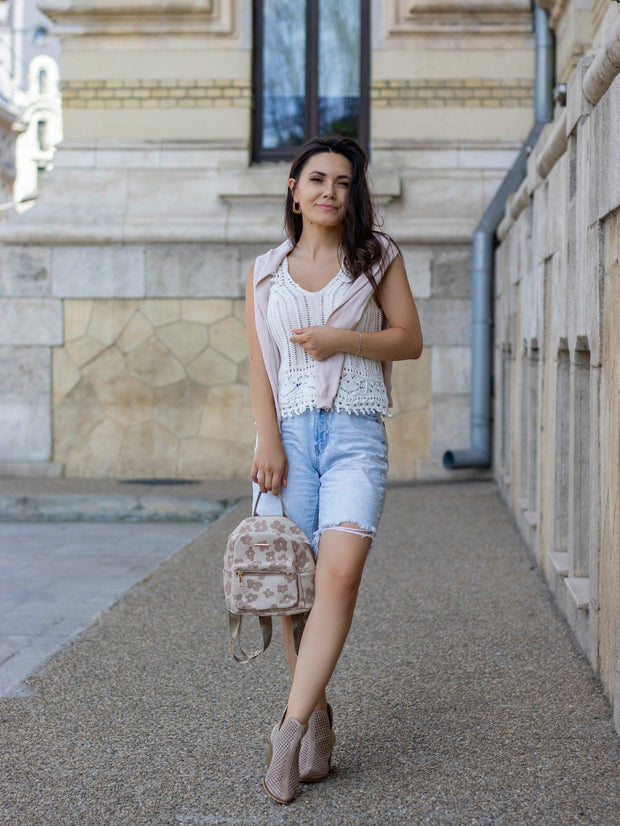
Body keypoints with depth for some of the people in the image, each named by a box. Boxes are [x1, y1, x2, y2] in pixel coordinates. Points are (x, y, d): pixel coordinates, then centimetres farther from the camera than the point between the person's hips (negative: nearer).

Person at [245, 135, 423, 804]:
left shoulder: (376, 256, 11)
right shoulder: (266, 271, 14)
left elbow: (410, 340, 8)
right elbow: (259, 365, 8)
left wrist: (341, 339, -7)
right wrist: (268, 441, -5)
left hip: (355, 431, -1)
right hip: (289, 431, 2)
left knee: (340, 573, -19)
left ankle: (291, 725, -16)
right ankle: (317, 719, 12)